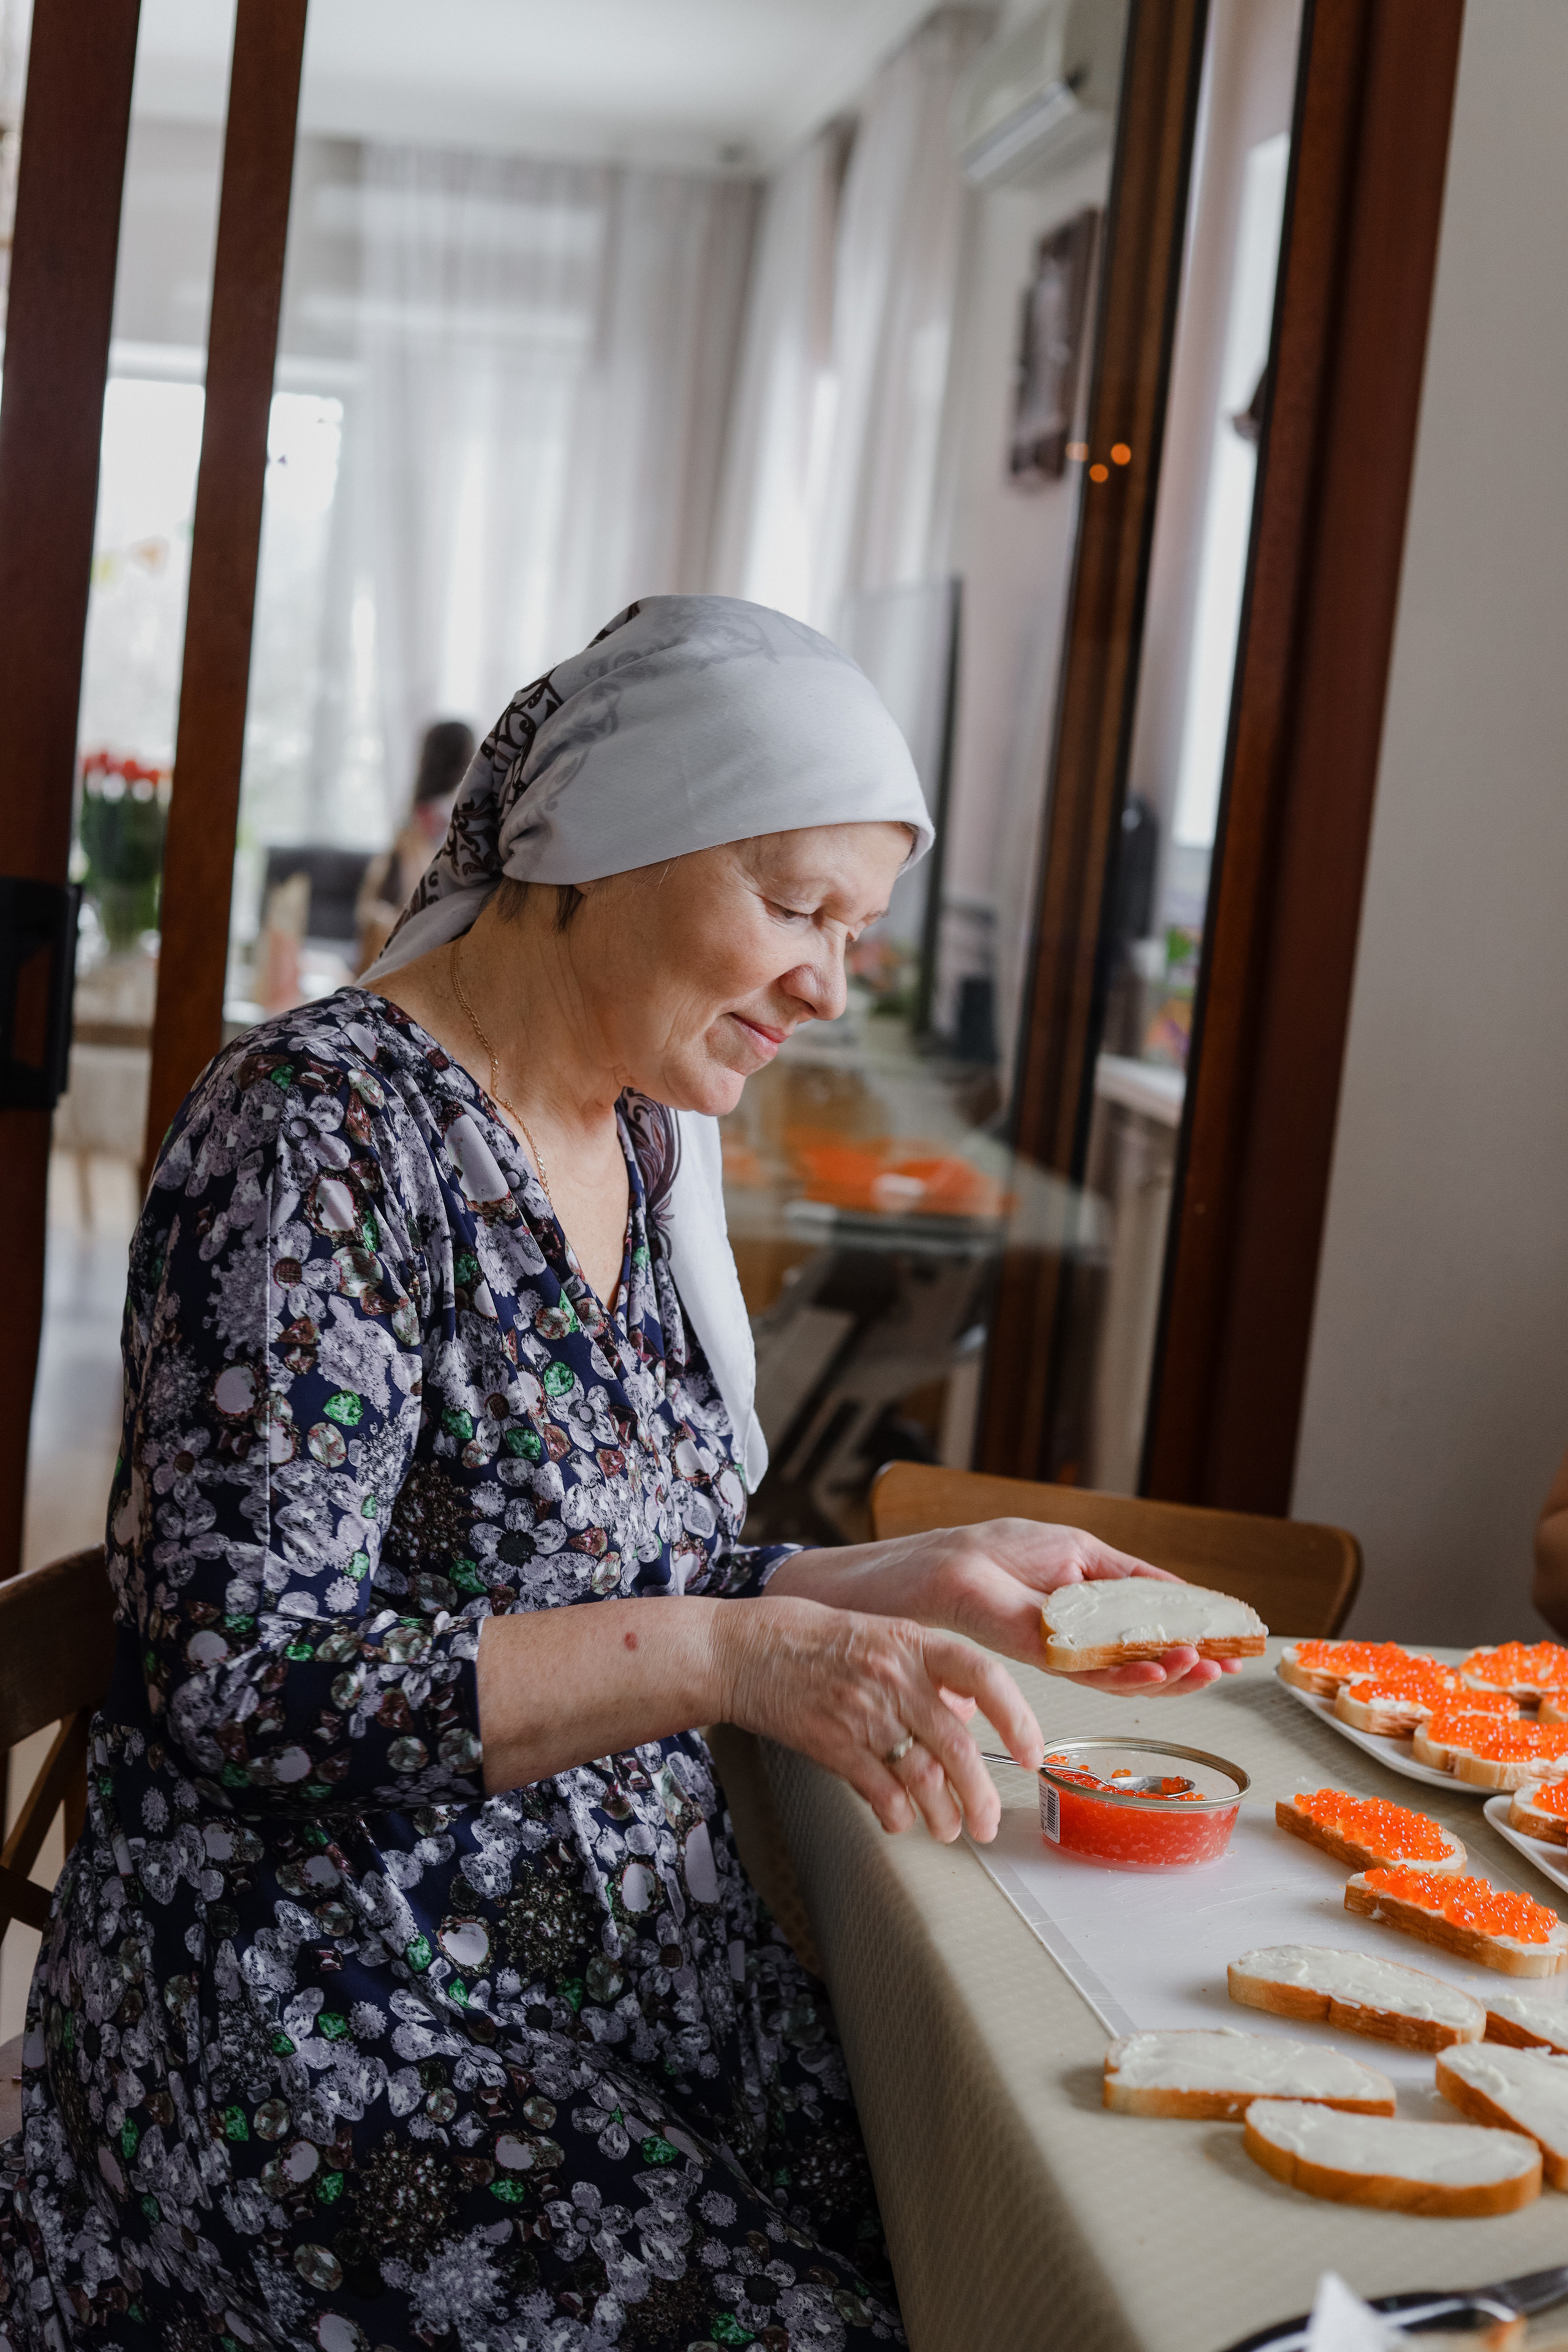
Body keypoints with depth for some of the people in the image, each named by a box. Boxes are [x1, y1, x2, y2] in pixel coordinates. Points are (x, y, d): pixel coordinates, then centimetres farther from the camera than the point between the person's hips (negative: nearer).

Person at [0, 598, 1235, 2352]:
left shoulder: (651, 1147, 9)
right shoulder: (328, 1127, -16)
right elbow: (246, 1683, -21)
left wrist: (924, 1584, 4)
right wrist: (730, 1657, -27)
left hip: (624, 1943, 7)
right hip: (328, 2008, -7)